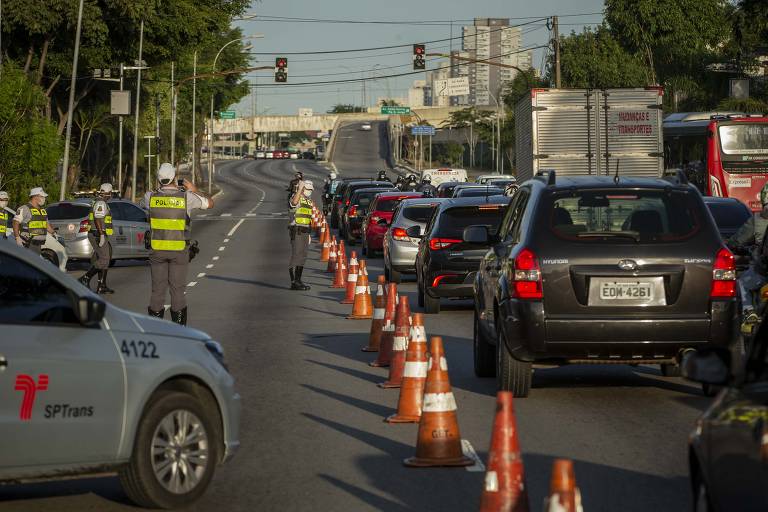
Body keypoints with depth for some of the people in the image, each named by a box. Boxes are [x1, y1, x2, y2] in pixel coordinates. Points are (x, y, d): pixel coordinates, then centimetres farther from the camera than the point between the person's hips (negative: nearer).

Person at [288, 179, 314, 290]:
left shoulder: (309, 201, 18)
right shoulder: (298, 197, -8)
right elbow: (294, 202, -36)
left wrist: (308, 234, 23)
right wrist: (300, 189, -34)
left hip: (304, 231, 9)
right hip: (296, 230, -9)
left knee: (302, 257, 11)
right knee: (296, 256, -11)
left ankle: (298, 280, 18)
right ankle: (293, 282, -12)